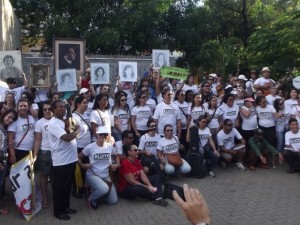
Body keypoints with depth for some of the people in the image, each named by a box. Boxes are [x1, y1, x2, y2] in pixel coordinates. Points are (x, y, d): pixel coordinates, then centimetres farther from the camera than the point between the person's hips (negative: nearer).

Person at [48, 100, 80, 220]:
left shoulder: (64, 121, 13)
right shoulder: (53, 123, -17)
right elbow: (67, 138, -24)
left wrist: (73, 131, 1)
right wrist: (76, 130, -9)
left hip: (70, 159, 9)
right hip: (61, 161, -9)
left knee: (68, 185, 19)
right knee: (59, 187, 5)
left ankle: (66, 206, 33)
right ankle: (58, 211, 18)